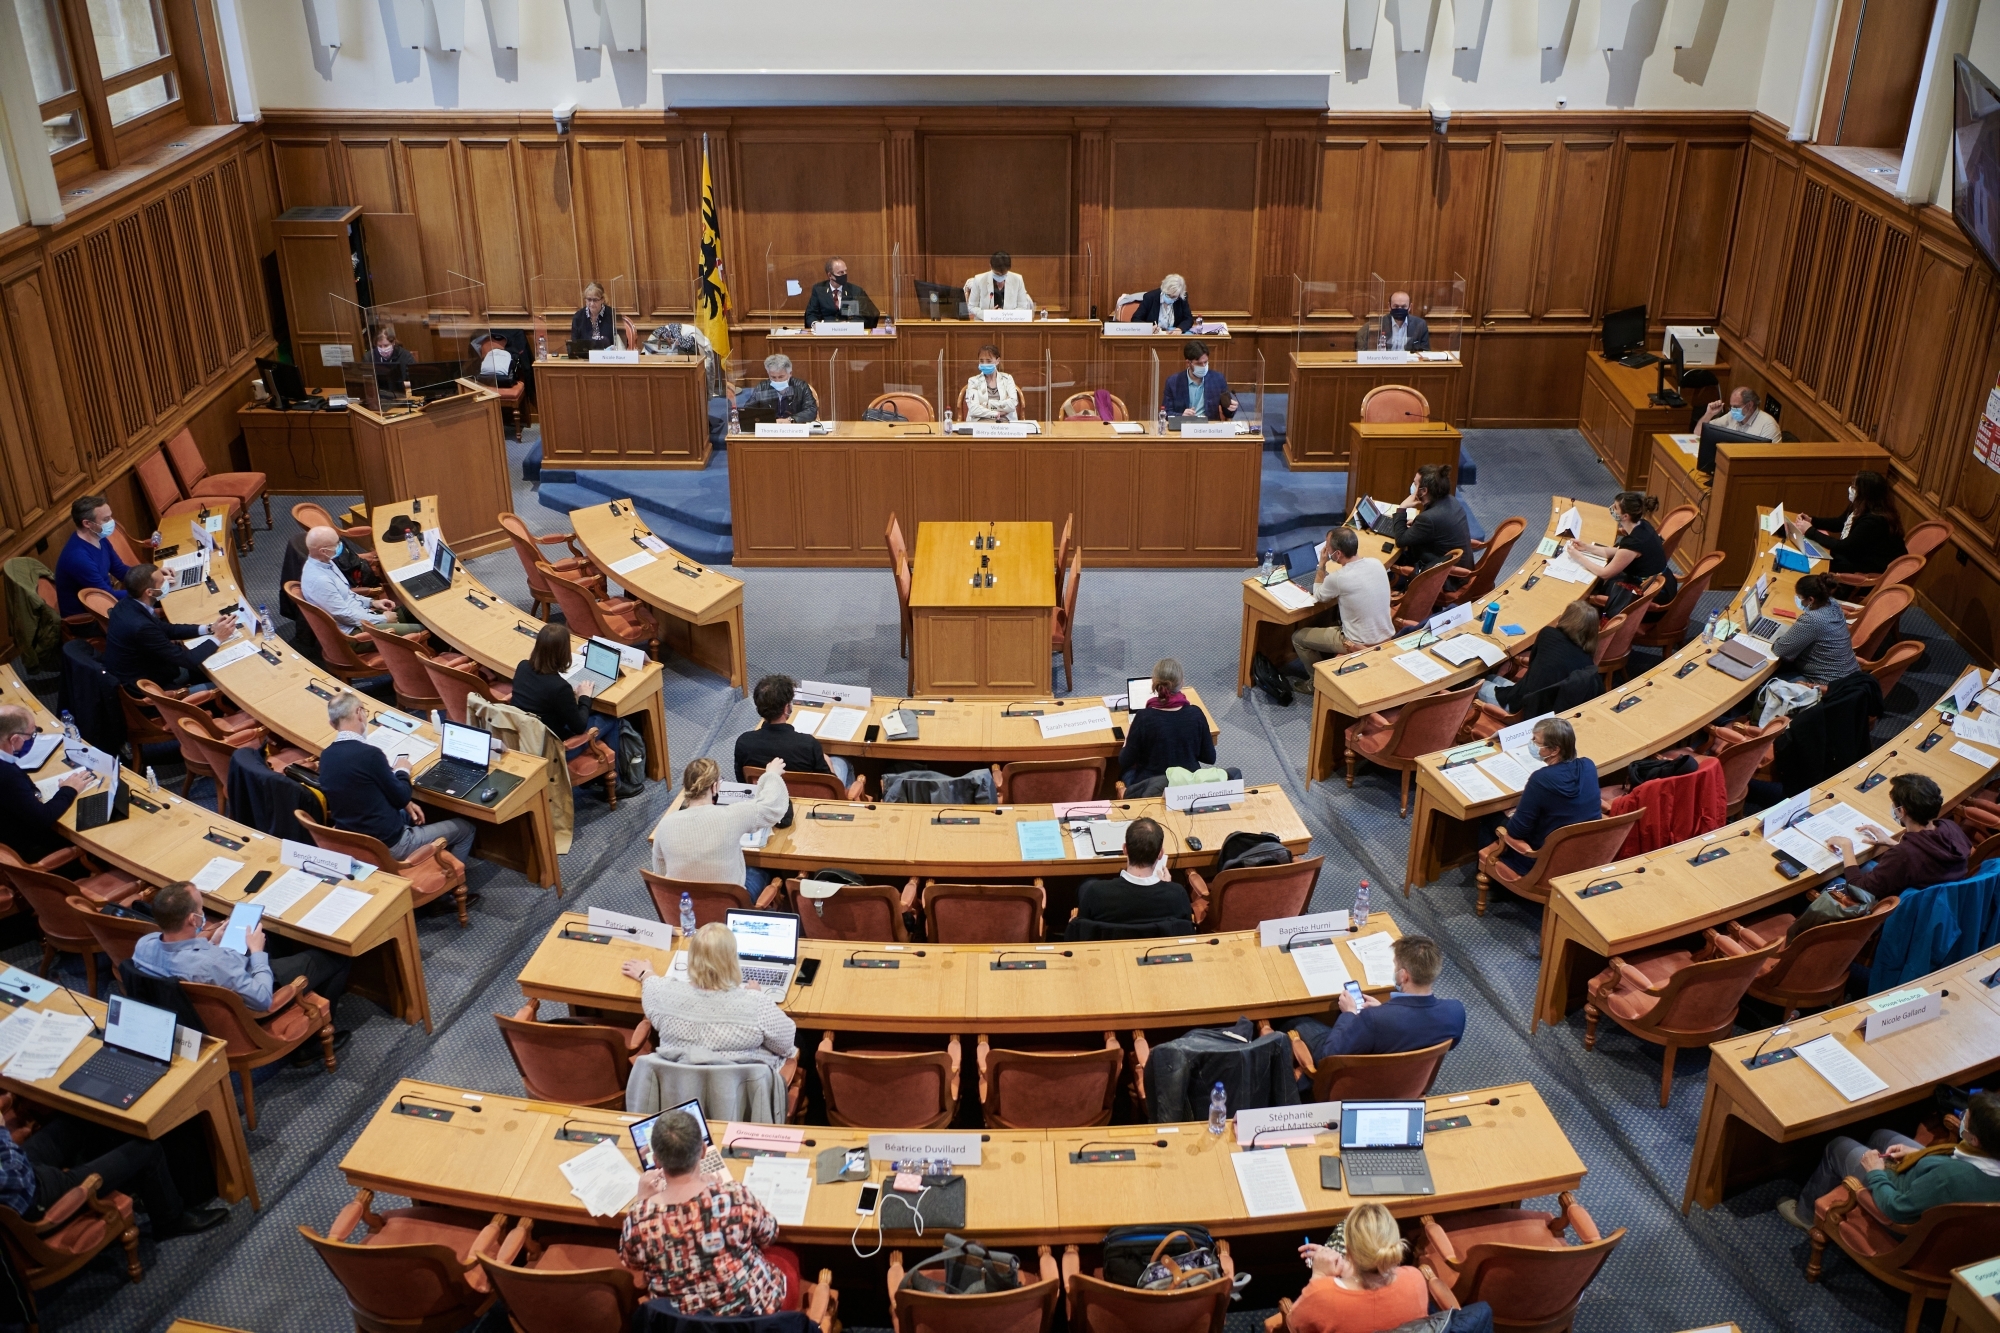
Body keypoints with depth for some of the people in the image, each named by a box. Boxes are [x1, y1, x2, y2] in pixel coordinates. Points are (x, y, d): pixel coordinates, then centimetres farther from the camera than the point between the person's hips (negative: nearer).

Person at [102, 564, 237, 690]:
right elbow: (186, 659, -25)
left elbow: (165, 628, 9)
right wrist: (217, 638, -14)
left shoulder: (128, 604, -7)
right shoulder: (141, 626, -34)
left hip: (140, 669, 8)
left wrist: (208, 629, 0)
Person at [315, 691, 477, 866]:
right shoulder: (369, 754, -26)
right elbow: (401, 797, -13)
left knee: (409, 814, 36)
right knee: (464, 829, 10)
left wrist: (406, 804, 9)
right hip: (387, 845, -8)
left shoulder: (326, 756, -1)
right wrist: (402, 771, 6)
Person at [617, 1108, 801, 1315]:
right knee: (786, 1256, 31)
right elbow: (769, 1235, -5)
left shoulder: (640, 1218, -26)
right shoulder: (735, 1196, -27)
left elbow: (631, 1262, -2)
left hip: (681, 1323, 2)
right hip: (755, 1308, -1)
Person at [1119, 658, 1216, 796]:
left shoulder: (1144, 717, -21)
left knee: (1127, 772, 30)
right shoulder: (1195, 714, -15)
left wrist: (1128, 739, 9)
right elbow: (1210, 758, -3)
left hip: (1149, 788, -2)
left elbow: (1125, 762, -10)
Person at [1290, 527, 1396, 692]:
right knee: (1330, 624, 33)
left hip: (1362, 645, -7)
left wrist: (1322, 564, 0)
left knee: (1298, 637, 11)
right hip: (1387, 637, 7)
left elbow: (1318, 595, -3)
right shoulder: (1376, 563, -7)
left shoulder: (1338, 578, -26)